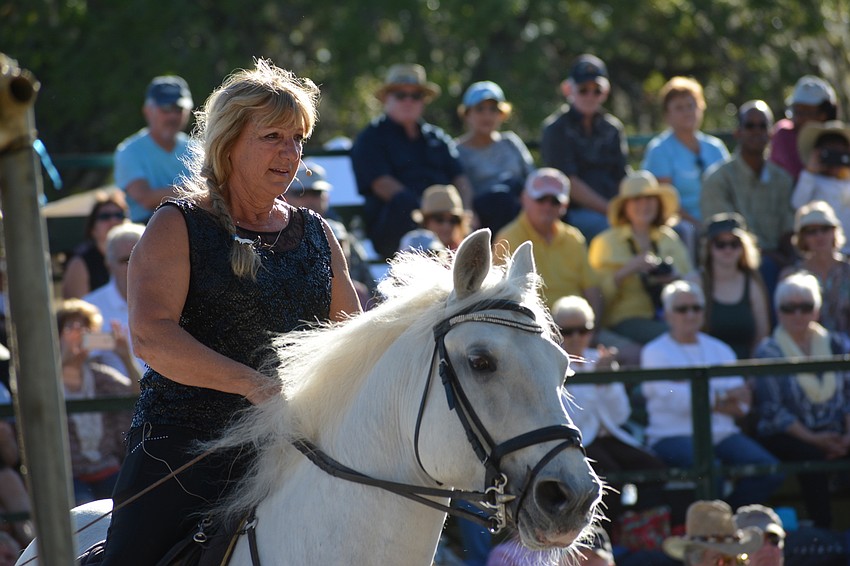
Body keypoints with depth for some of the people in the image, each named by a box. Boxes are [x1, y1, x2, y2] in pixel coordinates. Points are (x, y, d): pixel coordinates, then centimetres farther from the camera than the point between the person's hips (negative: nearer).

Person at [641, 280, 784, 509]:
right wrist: (725, 396, -4)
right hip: (674, 436, -5)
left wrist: (707, 400, -9)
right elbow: (676, 400, -10)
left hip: (722, 434, 5)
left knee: (770, 471, -20)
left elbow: (742, 405, 9)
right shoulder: (655, 352, 6)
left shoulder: (720, 350, 21)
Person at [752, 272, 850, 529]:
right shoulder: (769, 352, 3)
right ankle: (822, 530, -33)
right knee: (813, 457, -36)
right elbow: (772, 410, -5)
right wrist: (812, 439, -14)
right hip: (786, 438, -4)